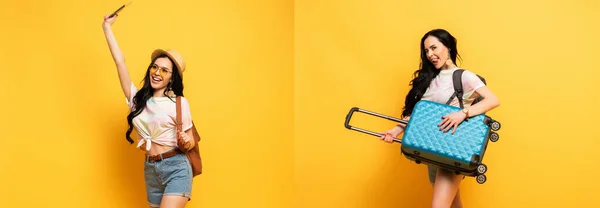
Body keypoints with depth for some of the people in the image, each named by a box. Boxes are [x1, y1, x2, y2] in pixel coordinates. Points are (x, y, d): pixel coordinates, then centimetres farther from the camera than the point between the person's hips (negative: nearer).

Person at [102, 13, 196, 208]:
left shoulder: (179, 103, -4)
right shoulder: (138, 99, 7)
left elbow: (190, 142, 0)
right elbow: (120, 61, 7)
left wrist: (185, 142, -23)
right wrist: (107, 26, 9)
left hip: (176, 169, -5)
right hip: (150, 170, 5)